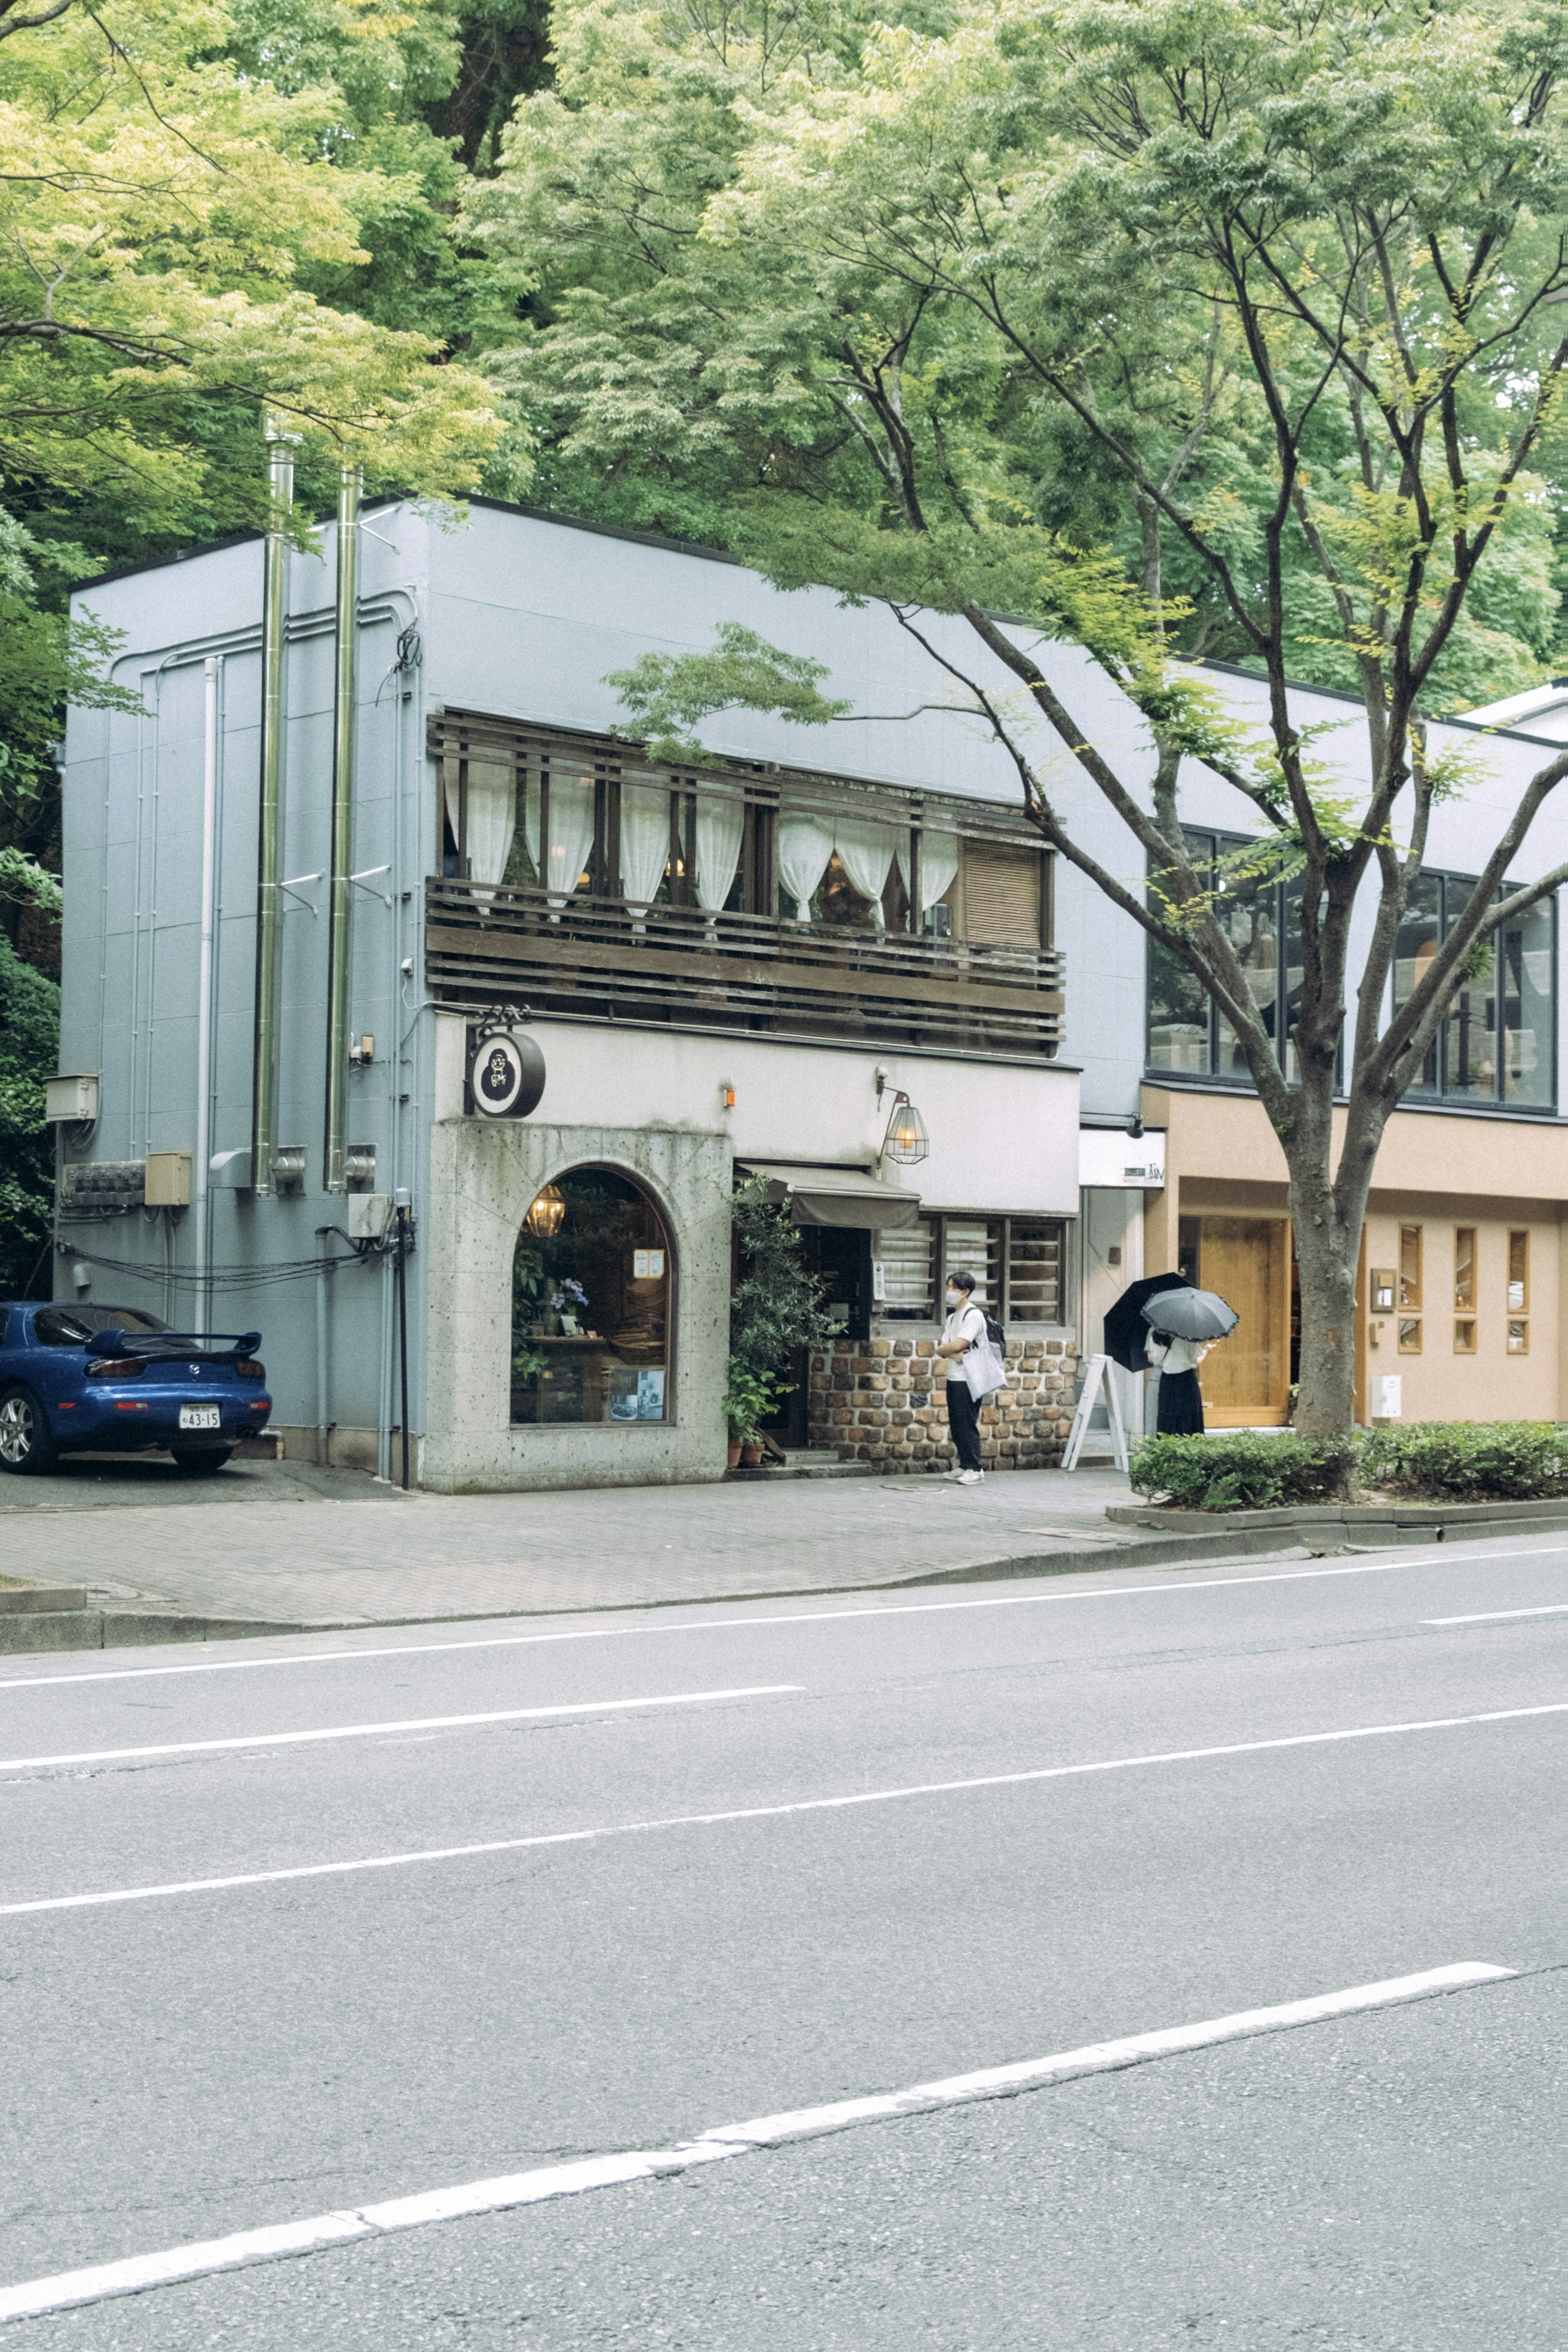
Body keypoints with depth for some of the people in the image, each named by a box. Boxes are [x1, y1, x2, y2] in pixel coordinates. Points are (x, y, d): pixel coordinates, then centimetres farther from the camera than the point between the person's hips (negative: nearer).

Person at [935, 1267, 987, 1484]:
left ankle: (974, 1469, -6)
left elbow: (957, 1345, -19)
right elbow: (941, 1348, 9)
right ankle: (964, 1466, 17)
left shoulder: (973, 1316, -10)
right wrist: (954, 1354, -11)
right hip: (954, 1378, 9)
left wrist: (944, 1349, 0)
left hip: (968, 1379, -9)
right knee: (956, 1425, 10)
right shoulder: (952, 1317, 18)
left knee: (968, 1425, -8)